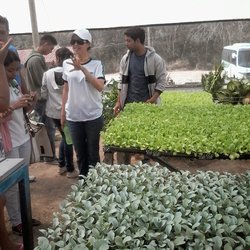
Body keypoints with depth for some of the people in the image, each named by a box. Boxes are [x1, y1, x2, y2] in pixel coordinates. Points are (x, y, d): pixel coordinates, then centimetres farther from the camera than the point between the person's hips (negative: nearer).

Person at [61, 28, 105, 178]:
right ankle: (83, 178, 29)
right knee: (80, 152, 14)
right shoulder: (67, 64, 4)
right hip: (73, 116, 3)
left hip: (93, 116, -3)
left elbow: (100, 87, -22)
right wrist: (63, 111, 12)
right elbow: (66, 88, 12)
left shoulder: (96, 64, -7)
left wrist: (82, 68, -28)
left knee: (93, 152, 8)